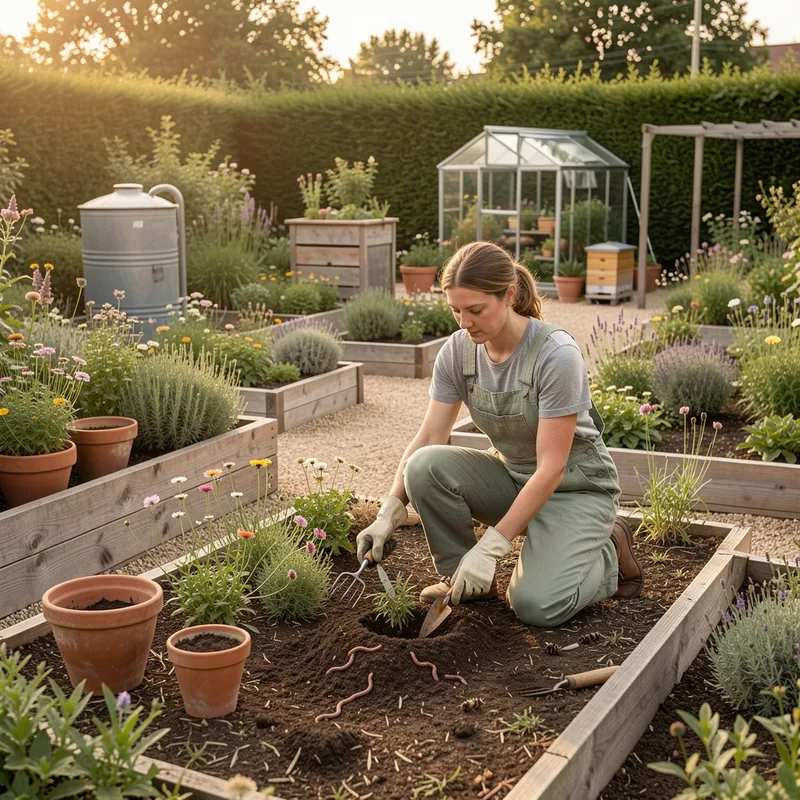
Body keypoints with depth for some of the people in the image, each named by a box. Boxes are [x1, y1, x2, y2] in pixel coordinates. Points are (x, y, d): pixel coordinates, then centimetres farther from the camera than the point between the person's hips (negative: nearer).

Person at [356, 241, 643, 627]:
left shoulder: (557, 354, -28)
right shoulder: (457, 350, -11)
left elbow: (552, 467, -27)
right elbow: (428, 438, -10)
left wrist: (490, 547, -30)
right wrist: (389, 511, -25)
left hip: (575, 486, -5)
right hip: (511, 475, 5)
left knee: (536, 605, -25)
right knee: (425, 466, -24)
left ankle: (608, 553, 7)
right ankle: (463, 576, -2)